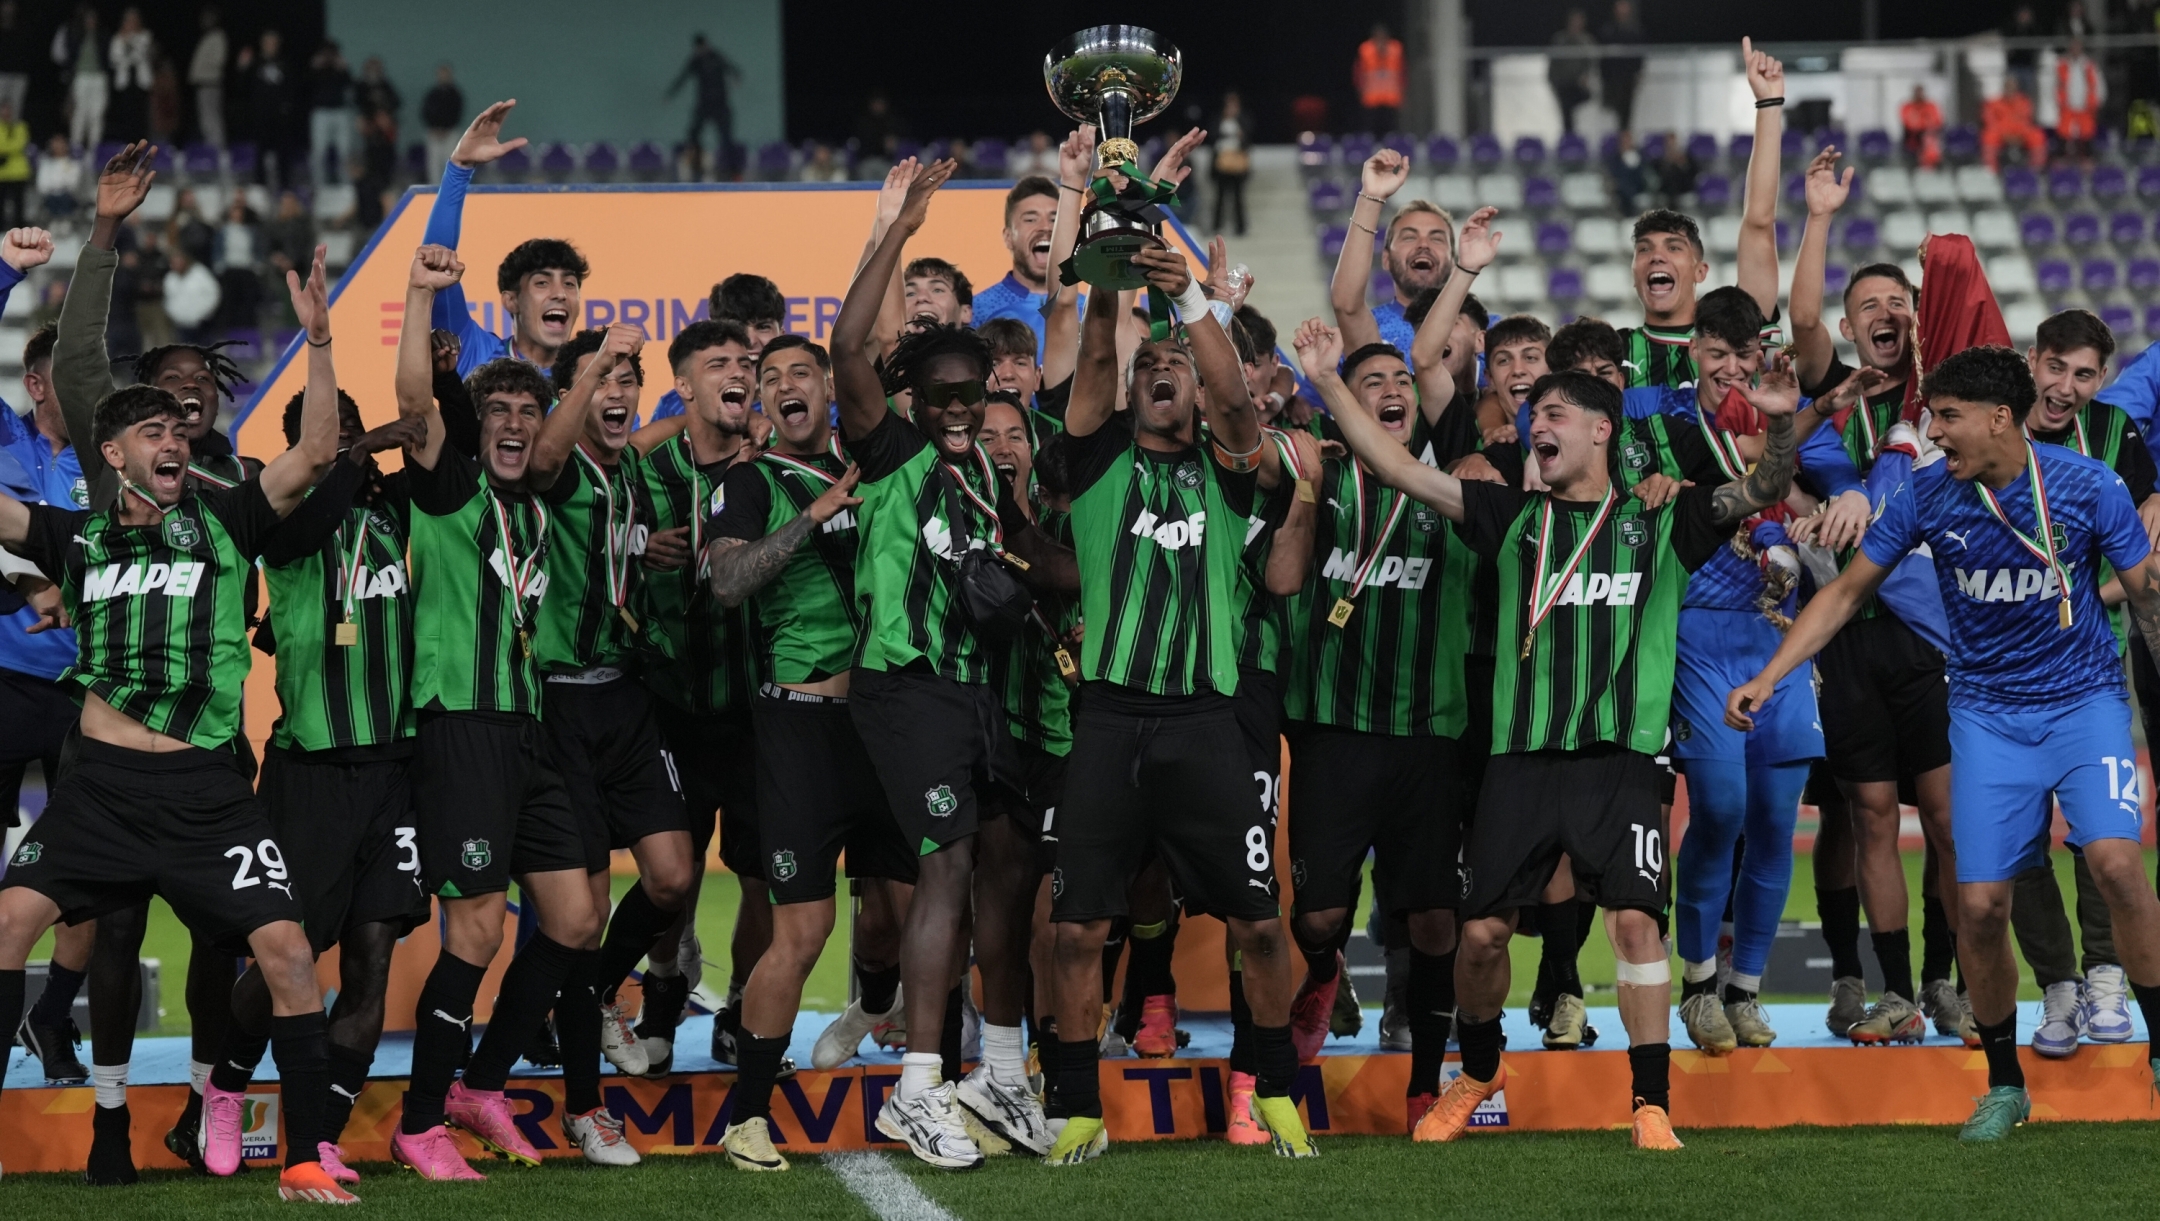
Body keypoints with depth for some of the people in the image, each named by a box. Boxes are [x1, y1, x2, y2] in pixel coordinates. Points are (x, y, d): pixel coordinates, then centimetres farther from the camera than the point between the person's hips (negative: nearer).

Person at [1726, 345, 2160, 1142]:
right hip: (1987, 711, 2)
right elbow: (1848, 591, 3)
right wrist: (1768, 676, -4)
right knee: (1979, 904, -6)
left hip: (2084, 698, -2)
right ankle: (2004, 1086, 14)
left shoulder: (2089, 488, -13)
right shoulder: (1927, 494, -8)